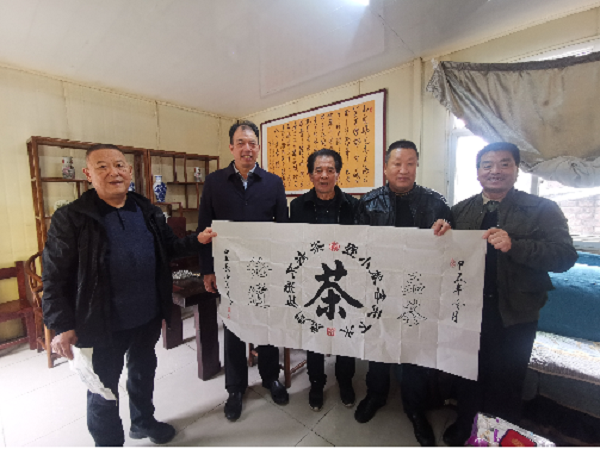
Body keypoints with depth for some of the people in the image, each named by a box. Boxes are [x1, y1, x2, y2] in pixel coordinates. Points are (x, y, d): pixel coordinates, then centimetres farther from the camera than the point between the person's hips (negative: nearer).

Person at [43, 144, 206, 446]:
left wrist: (197, 241, -10)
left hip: (149, 316, 5)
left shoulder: (149, 212, 0)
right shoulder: (70, 218, -11)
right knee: (104, 388, 16)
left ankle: (143, 421, 51)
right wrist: (61, 326, -14)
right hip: (104, 323, -4)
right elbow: (55, 278, -10)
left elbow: (169, 248, 6)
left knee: (143, 371, 25)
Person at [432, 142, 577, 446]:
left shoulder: (542, 209, -5)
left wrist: (514, 245, -30)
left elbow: (565, 256, -14)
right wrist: (441, 236, -21)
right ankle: (465, 425, 48)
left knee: (506, 383, 17)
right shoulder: (460, 211, 2)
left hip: (513, 316, -2)